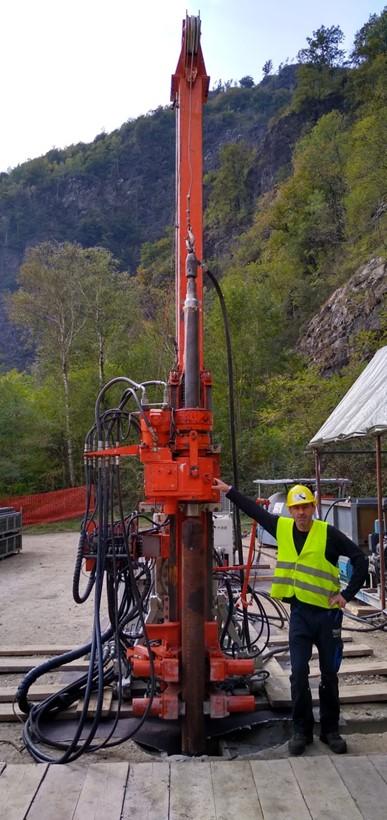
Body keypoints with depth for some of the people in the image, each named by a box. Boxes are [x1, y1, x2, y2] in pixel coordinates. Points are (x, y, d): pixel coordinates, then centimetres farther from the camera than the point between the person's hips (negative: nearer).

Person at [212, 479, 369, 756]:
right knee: (299, 673, 1)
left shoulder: (328, 533, -13)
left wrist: (347, 594, -11)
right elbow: (255, 510, 13)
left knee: (329, 675, 10)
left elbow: (360, 560, -9)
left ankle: (331, 730, 26)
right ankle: (302, 730, 17)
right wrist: (229, 490, 17)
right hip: (300, 613, 3)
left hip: (327, 613, -2)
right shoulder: (282, 528, 0)